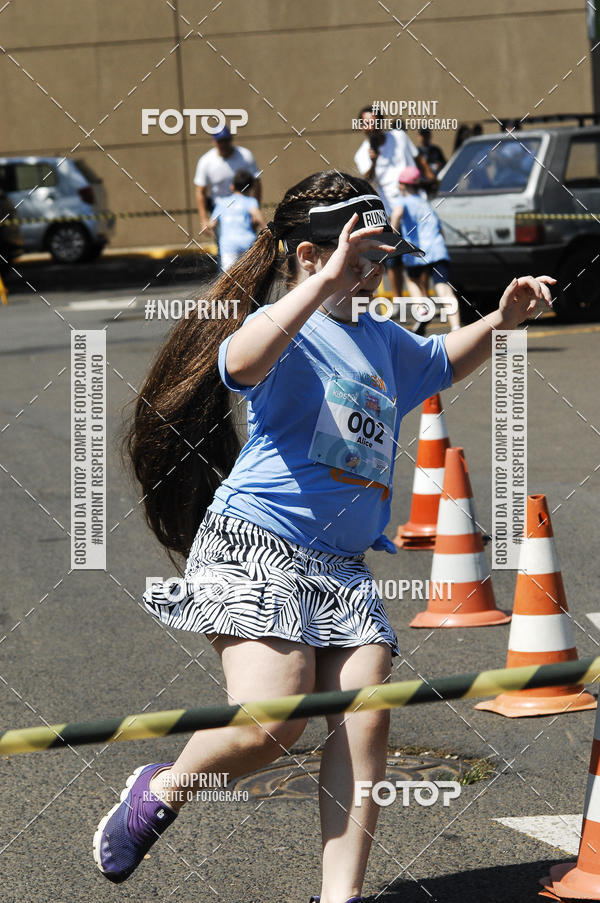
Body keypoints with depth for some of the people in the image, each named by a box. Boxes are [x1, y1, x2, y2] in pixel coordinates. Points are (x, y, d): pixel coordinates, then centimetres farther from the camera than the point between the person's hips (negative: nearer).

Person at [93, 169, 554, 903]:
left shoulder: (380, 339, 18)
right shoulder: (282, 323, -7)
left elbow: (443, 362, 39)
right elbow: (242, 361, -33)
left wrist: (498, 322, 20)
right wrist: (328, 282, -41)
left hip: (343, 567, 7)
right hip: (257, 547, -7)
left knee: (366, 719, -7)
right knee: (271, 722, -19)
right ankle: (162, 790, 10)